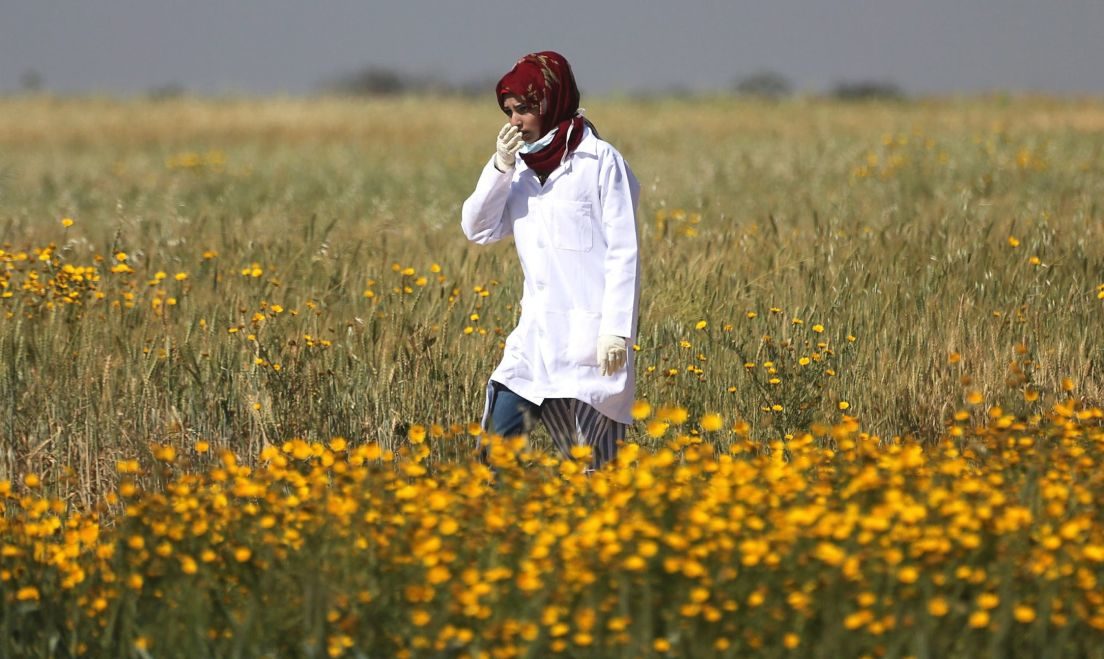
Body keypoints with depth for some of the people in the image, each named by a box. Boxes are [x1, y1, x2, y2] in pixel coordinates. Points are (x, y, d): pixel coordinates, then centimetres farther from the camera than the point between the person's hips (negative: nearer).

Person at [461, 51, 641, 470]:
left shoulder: (600, 161, -8)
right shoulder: (521, 165, 11)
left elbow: (624, 252, -10)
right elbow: (478, 230, 7)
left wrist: (617, 329, -16)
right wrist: (500, 169, -6)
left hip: (590, 336, -6)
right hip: (537, 334, 6)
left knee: (593, 464, -5)